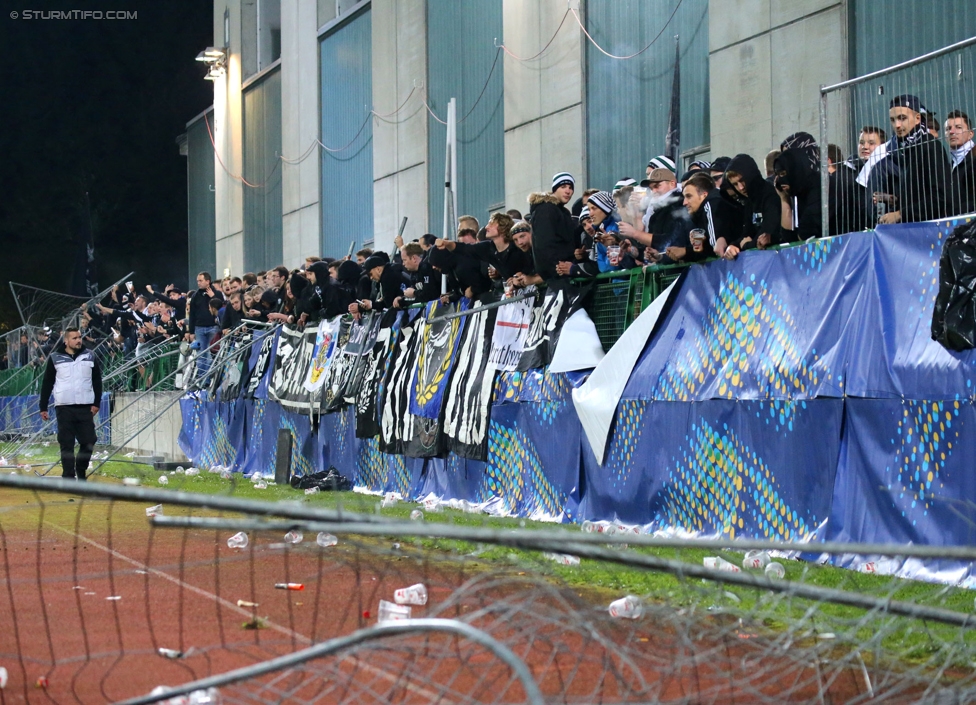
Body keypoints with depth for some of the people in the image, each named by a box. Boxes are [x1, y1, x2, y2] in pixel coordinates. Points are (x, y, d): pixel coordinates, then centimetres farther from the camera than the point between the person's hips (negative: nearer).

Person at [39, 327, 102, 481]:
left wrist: (96, 403, 1)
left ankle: (81, 472, 21)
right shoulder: (55, 358, 2)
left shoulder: (90, 356, 6)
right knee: (67, 444, -1)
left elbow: (97, 381, 9)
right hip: (64, 408, -2)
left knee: (88, 442, 1)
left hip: (86, 408, 2)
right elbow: (47, 384, 5)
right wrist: (43, 408, 3)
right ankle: (69, 477, 4)